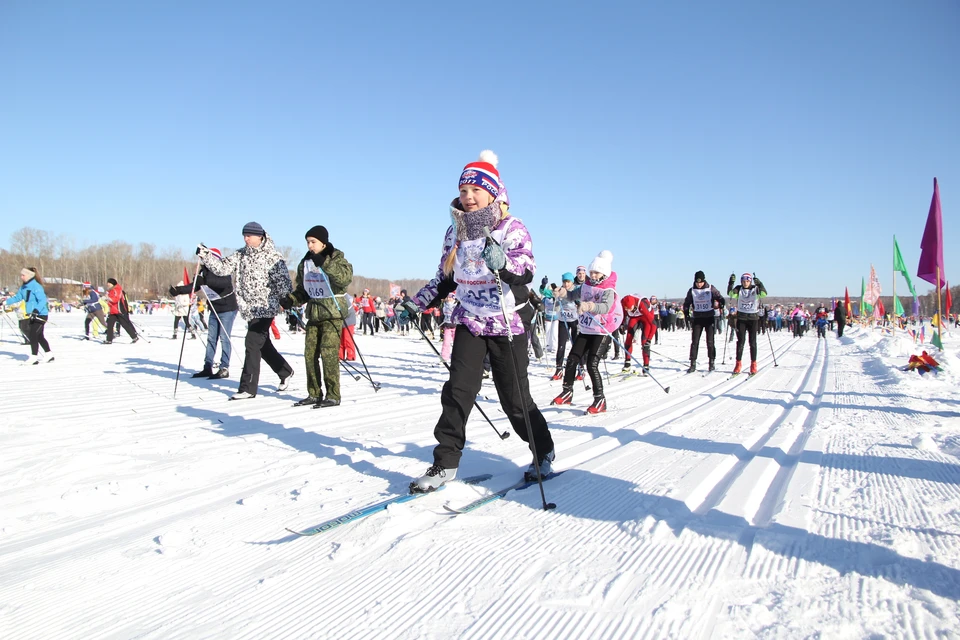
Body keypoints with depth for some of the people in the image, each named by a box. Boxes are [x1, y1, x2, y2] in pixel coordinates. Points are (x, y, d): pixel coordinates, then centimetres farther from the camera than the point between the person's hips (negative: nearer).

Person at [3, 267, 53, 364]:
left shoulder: (36, 286, -17)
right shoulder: (23, 287, 9)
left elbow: (43, 300, -23)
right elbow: (17, 297, 17)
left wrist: (36, 311, -32)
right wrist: (5, 302, 10)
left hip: (40, 314, -9)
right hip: (32, 315, 9)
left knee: (33, 335, -9)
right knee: (39, 336, 14)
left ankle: (34, 357, -3)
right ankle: (49, 355, 25)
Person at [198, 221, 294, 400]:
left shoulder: (273, 256, -9)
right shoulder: (240, 255, 9)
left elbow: (283, 280, -10)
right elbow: (223, 267, 3)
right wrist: (205, 255, -9)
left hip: (265, 308, -7)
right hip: (249, 308, 7)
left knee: (252, 343, -10)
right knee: (263, 344, 15)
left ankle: (248, 388, -4)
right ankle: (285, 372, 35)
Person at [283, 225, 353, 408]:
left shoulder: (336, 258, -6)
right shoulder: (305, 262, 11)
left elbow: (346, 278, -26)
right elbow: (302, 290, 18)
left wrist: (324, 263, -32)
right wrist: (290, 300, -1)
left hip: (332, 313, -6)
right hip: (313, 313, 7)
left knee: (329, 353, -10)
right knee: (310, 353, 5)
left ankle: (333, 396, -3)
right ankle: (314, 394, 16)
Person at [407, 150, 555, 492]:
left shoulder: (511, 228, -8)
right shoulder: (456, 231, 8)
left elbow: (527, 271, -21)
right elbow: (445, 278, 18)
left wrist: (502, 263, -41)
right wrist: (416, 304, 13)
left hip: (507, 324, -4)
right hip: (470, 322, 4)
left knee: (515, 398, 3)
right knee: (458, 390, -6)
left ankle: (543, 454, 26)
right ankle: (445, 462, 5)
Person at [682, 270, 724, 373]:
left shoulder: (711, 288, -4)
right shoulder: (692, 290, 2)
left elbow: (720, 298, -1)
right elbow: (687, 303, 10)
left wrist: (721, 304, -22)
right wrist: (686, 313, -4)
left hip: (709, 317, -2)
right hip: (697, 318, 2)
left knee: (710, 341, -1)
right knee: (695, 341, 0)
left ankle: (712, 363, 12)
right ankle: (693, 364, 4)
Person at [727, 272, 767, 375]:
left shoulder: (755, 289, -1)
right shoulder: (739, 289, 3)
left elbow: (764, 294, -19)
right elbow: (731, 294, -14)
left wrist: (759, 284, -31)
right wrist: (731, 282, -24)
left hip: (753, 318, -1)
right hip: (741, 318, 1)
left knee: (752, 342, 2)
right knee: (740, 341, 0)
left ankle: (753, 365, 10)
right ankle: (738, 364, 6)